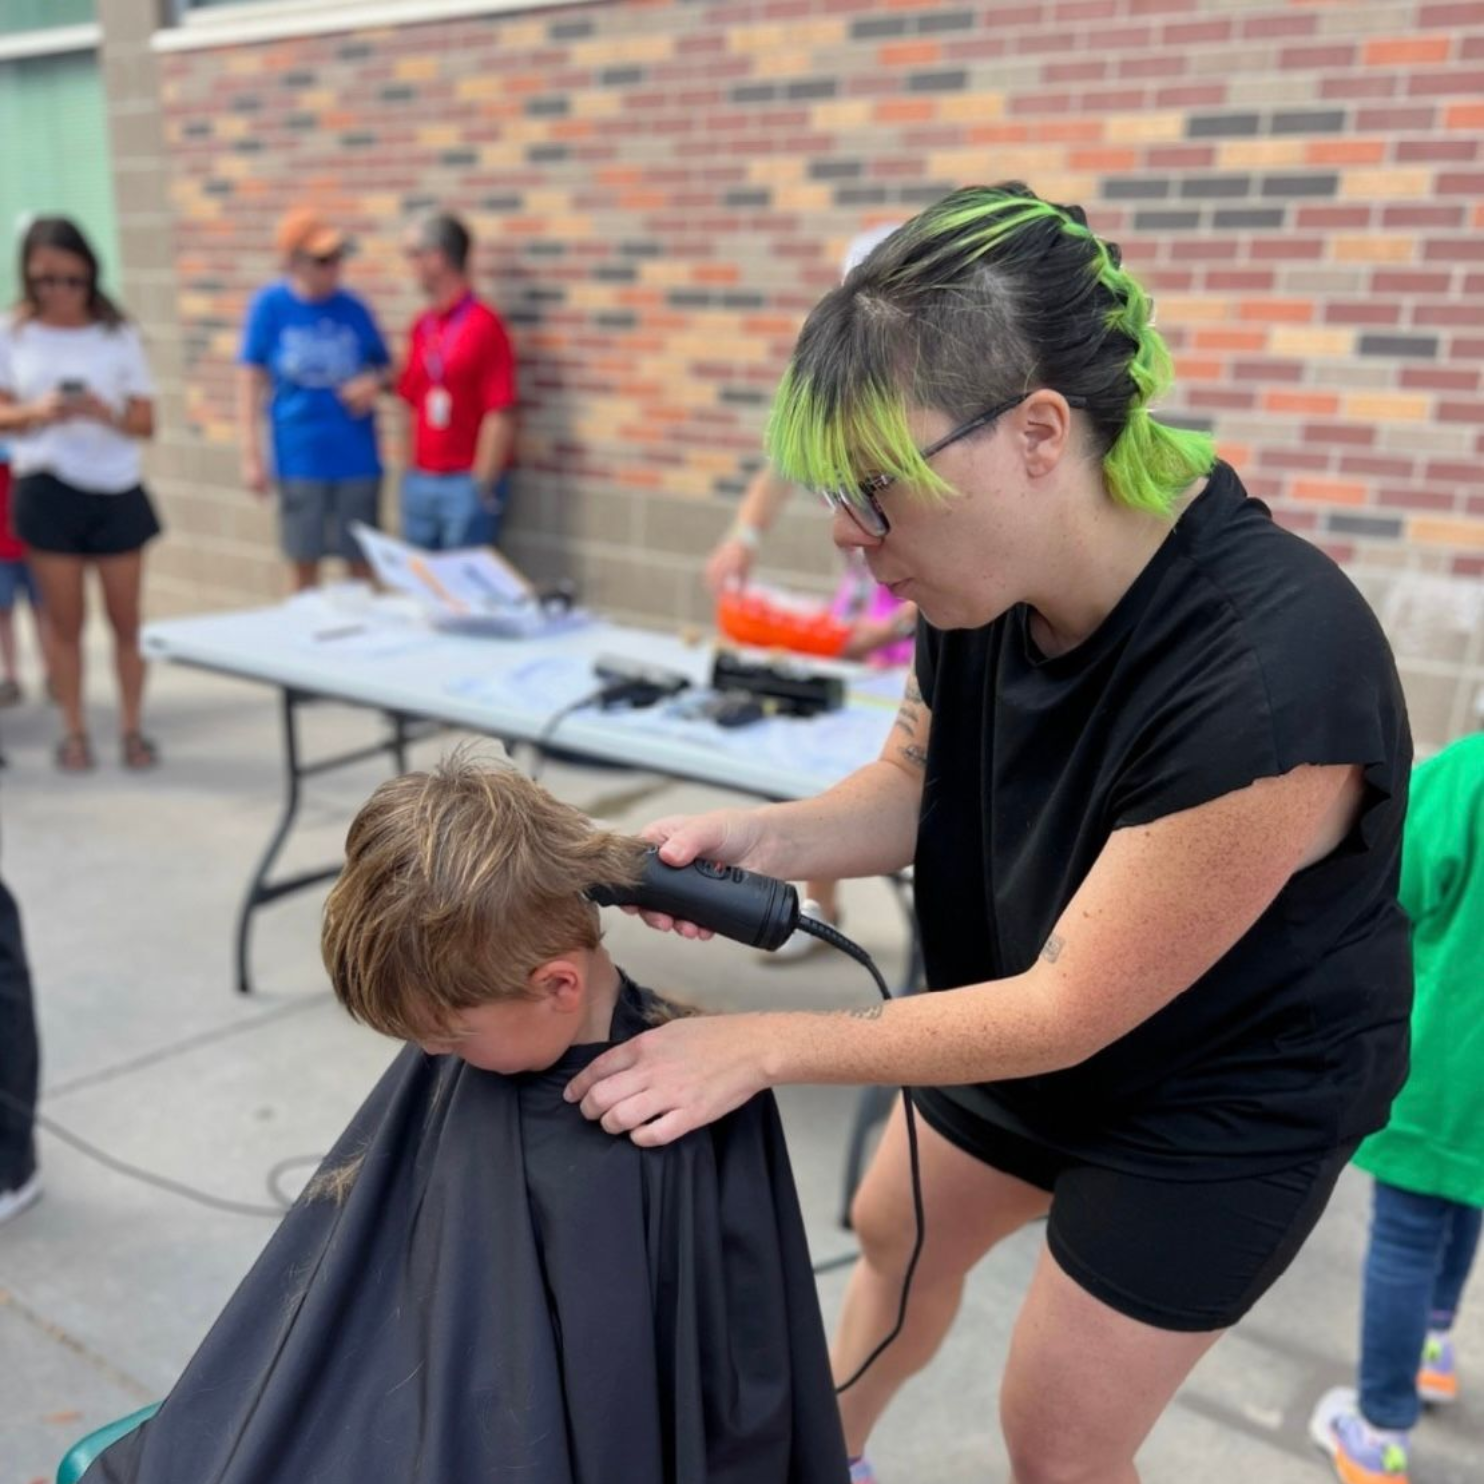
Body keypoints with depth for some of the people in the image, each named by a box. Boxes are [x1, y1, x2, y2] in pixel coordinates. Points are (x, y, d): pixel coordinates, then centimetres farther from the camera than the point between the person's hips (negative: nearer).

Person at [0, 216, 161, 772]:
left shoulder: (118, 334, 1)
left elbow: (146, 422, 1)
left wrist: (109, 415, -20)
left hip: (116, 489, 0)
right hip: (47, 489, 0)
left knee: (125, 618, 4)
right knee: (66, 620, 4)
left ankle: (132, 728, 15)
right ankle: (74, 732, 14)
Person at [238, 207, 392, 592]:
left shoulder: (353, 308, 1)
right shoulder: (270, 305, -4)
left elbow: (387, 369, 13)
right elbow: (250, 380, -2)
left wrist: (376, 382, -11)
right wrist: (251, 455, -6)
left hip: (357, 458, 1)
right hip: (299, 459, -1)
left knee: (363, 565, 7)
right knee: (305, 567, 10)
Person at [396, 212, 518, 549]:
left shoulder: (483, 325, -12)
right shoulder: (421, 326, 8)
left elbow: (500, 415, -14)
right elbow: (412, 404, 15)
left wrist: (484, 487, -14)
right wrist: (411, 471, 11)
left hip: (468, 483, -7)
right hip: (419, 481, 7)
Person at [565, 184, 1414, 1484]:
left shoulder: (1270, 679, -40)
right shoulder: (982, 585, -19)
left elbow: (1069, 1009, -30)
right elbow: (918, 787, -1)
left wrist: (762, 1045, -26)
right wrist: (765, 839, -21)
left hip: (1224, 1096, -6)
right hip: (1037, 1013, 7)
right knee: (895, 1231, 26)